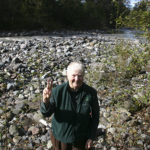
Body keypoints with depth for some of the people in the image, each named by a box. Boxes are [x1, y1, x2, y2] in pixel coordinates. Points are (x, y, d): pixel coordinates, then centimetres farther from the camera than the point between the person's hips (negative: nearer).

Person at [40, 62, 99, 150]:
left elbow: (95, 116, -7)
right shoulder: (58, 91, -22)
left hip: (81, 138, 0)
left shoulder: (91, 93, -19)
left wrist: (91, 137, -4)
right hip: (60, 137, 1)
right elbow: (46, 113, -17)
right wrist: (46, 101, -38)